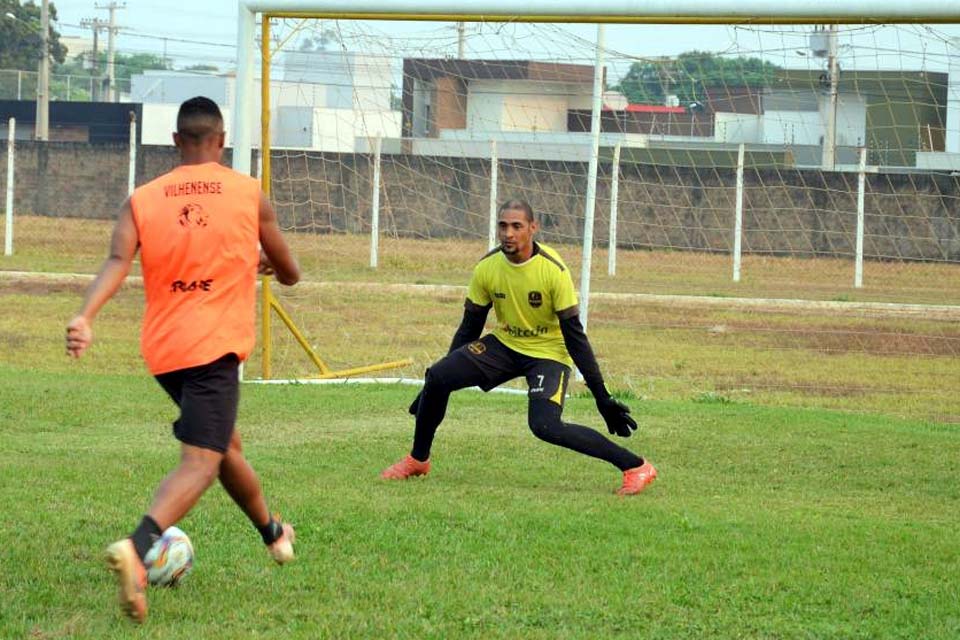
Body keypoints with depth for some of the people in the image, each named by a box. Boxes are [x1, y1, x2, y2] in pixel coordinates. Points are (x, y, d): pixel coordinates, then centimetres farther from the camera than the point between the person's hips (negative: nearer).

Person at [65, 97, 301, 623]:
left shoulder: (141, 200, 5)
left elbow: (117, 262, -14)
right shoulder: (250, 195, 2)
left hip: (163, 351, 5)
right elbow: (290, 274, 12)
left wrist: (84, 317, -27)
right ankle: (136, 548, -41)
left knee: (224, 446, 26)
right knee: (200, 464, -14)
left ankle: (273, 533, 47)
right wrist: (262, 262, 36)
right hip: (216, 347, -5)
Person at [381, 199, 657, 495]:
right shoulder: (487, 268, -9)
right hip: (504, 345, 5)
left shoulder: (553, 270, -22)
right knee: (438, 376, -15)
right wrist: (443, 382, 6)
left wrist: (602, 397, -18)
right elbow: (469, 328, 3)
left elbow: (574, 335, -17)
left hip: (548, 353, -5)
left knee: (545, 426, -28)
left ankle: (635, 467, -20)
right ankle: (418, 460, 7)